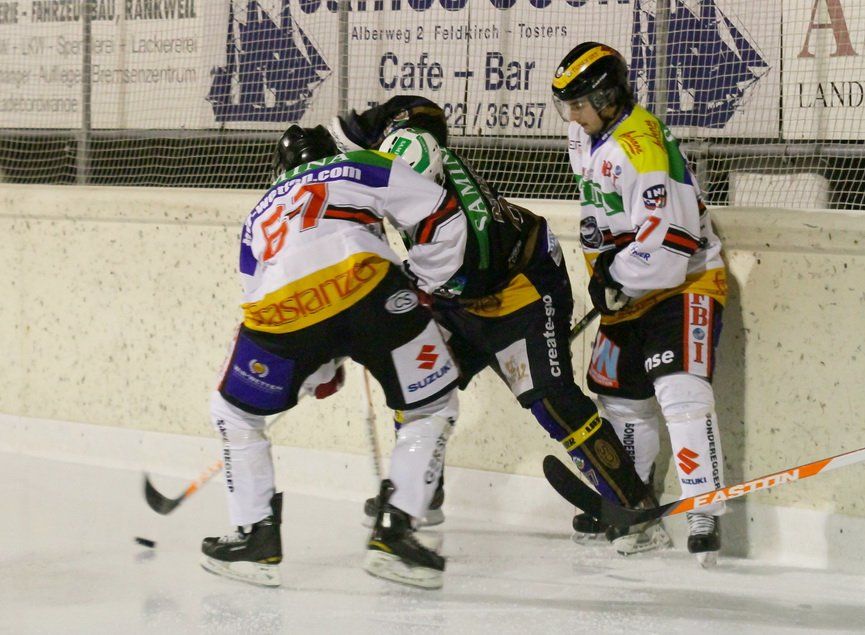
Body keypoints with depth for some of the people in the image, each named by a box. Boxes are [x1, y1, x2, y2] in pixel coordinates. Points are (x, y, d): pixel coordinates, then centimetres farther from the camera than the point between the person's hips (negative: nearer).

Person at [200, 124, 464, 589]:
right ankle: (393, 532, 10)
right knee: (432, 407, 18)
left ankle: (257, 536, 22)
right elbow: (440, 217, 19)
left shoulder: (260, 214, 39)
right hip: (365, 285, -2)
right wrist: (422, 290, 31)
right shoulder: (361, 167, 29)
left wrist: (317, 373, 49)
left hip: (281, 310, 2)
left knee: (234, 412, 27)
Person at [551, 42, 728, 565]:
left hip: (685, 285, -10)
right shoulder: (590, 136, 4)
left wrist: (613, 276, -21)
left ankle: (706, 517, -27)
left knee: (680, 390, -24)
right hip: (630, 292, 10)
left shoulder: (643, 149, -26)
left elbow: (668, 246, -32)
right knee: (622, 398, 15)